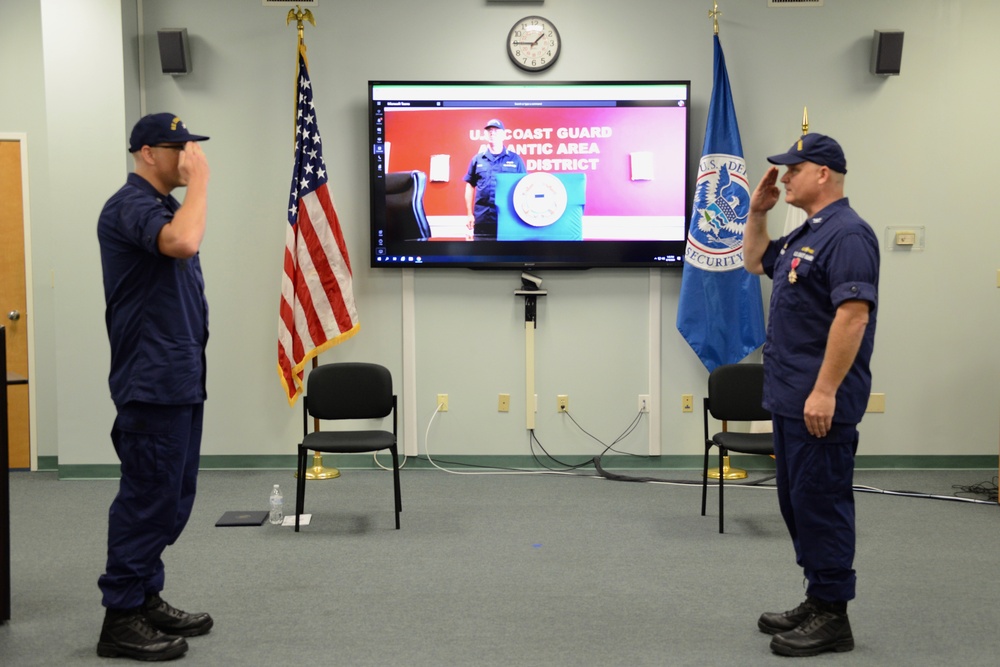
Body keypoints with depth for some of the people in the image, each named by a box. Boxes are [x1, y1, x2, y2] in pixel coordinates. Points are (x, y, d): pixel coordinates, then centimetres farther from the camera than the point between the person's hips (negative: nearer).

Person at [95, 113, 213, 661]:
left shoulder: (163, 204, 17)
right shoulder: (130, 205, -15)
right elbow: (183, 242, -35)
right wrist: (199, 181, -23)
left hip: (180, 378, 10)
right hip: (152, 382, -10)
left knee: (171, 498, 13)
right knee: (148, 497, -5)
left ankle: (147, 600, 23)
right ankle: (121, 619, 5)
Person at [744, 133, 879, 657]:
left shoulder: (847, 234, -16)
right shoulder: (806, 234, 16)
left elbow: (853, 315, -23)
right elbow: (755, 262, 31)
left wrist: (825, 391, -25)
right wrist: (757, 213, 16)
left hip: (820, 401, -10)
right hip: (789, 397, 10)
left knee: (821, 503, -3)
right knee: (797, 501, 14)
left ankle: (833, 618, 6)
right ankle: (818, 601, 24)